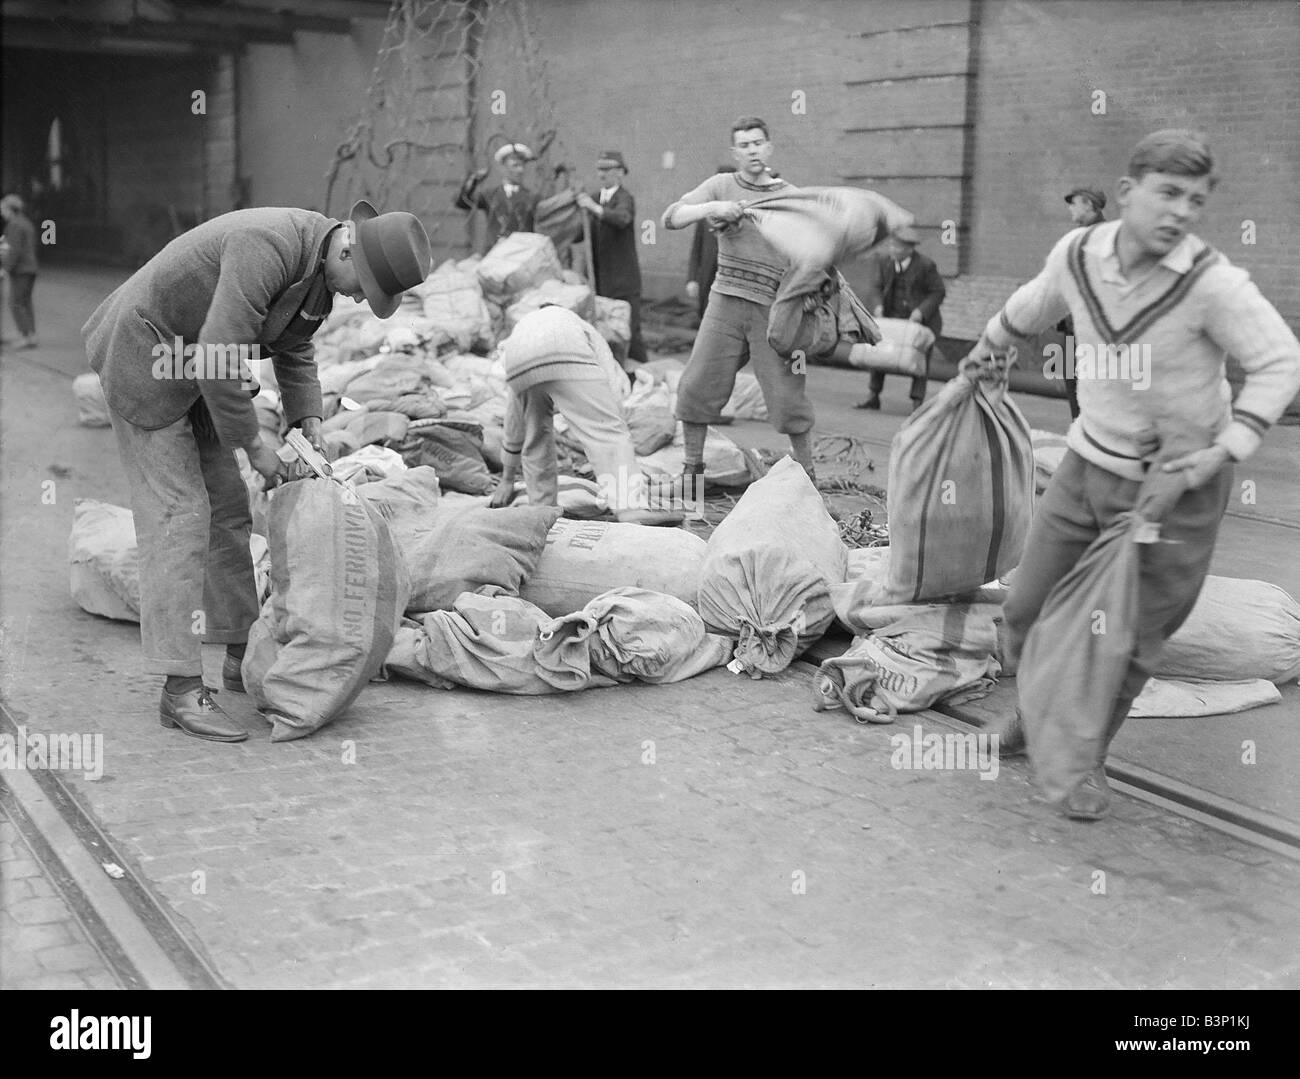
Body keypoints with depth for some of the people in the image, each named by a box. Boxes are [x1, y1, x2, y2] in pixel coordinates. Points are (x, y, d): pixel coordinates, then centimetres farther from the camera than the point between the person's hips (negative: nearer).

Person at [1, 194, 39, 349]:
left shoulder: (14, 226, -14)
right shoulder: (28, 224, 15)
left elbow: (15, 250, -21)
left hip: (19, 271, -9)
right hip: (30, 269, 9)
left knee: (15, 304, -5)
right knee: (26, 304, 11)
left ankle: (26, 337, -8)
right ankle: (32, 337, 8)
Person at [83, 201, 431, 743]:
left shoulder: (320, 265, -1)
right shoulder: (268, 247, -31)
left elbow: (293, 347, 14)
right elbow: (221, 356, -34)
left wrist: (310, 424, 1)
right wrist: (253, 446, -22)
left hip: (190, 365, 10)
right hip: (142, 356, -9)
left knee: (228, 507, 10)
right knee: (178, 517, -12)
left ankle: (241, 656, 21)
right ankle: (182, 690, -9)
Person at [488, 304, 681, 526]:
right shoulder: (583, 327, 43)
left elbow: (514, 423, 53)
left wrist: (507, 479, 61)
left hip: (519, 366, 3)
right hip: (567, 357, -3)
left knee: (536, 436, 26)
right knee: (608, 430, -7)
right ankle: (633, 508, -24)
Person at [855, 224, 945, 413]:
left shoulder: (926, 265, -18)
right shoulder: (883, 260, -7)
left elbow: (938, 292, -10)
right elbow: (875, 287, -6)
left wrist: (921, 310, -22)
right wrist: (877, 306, -24)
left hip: (922, 317, -4)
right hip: (893, 315, 4)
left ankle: (917, 403, -3)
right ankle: (874, 396, 6)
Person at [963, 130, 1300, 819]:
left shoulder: (1212, 282, -21)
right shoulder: (1078, 253, -7)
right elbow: (1035, 305, 15)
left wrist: (1225, 450, -23)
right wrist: (986, 349, 32)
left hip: (1178, 484, -4)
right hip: (1090, 462, 4)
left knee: (1131, 636, 4)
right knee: (1028, 608, 11)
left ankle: (1087, 758, 27)